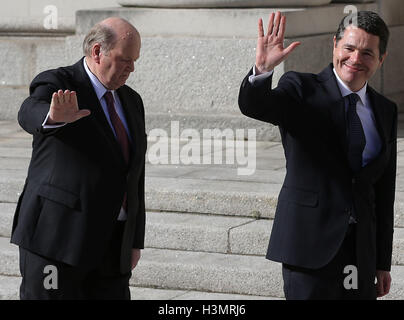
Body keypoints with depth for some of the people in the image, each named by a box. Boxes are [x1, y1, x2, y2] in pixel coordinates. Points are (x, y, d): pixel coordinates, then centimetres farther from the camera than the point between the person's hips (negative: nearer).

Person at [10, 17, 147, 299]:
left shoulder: (131, 101, 14)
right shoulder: (56, 85, -7)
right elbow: (30, 115, -30)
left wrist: (136, 241, 14)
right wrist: (55, 117, -55)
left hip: (112, 244, 6)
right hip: (58, 234, -6)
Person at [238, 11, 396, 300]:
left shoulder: (385, 111, 13)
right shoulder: (302, 90, -1)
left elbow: (384, 191, 15)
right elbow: (252, 105, -20)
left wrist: (383, 263, 15)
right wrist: (262, 69, -42)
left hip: (360, 249, 5)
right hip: (310, 243, -5)